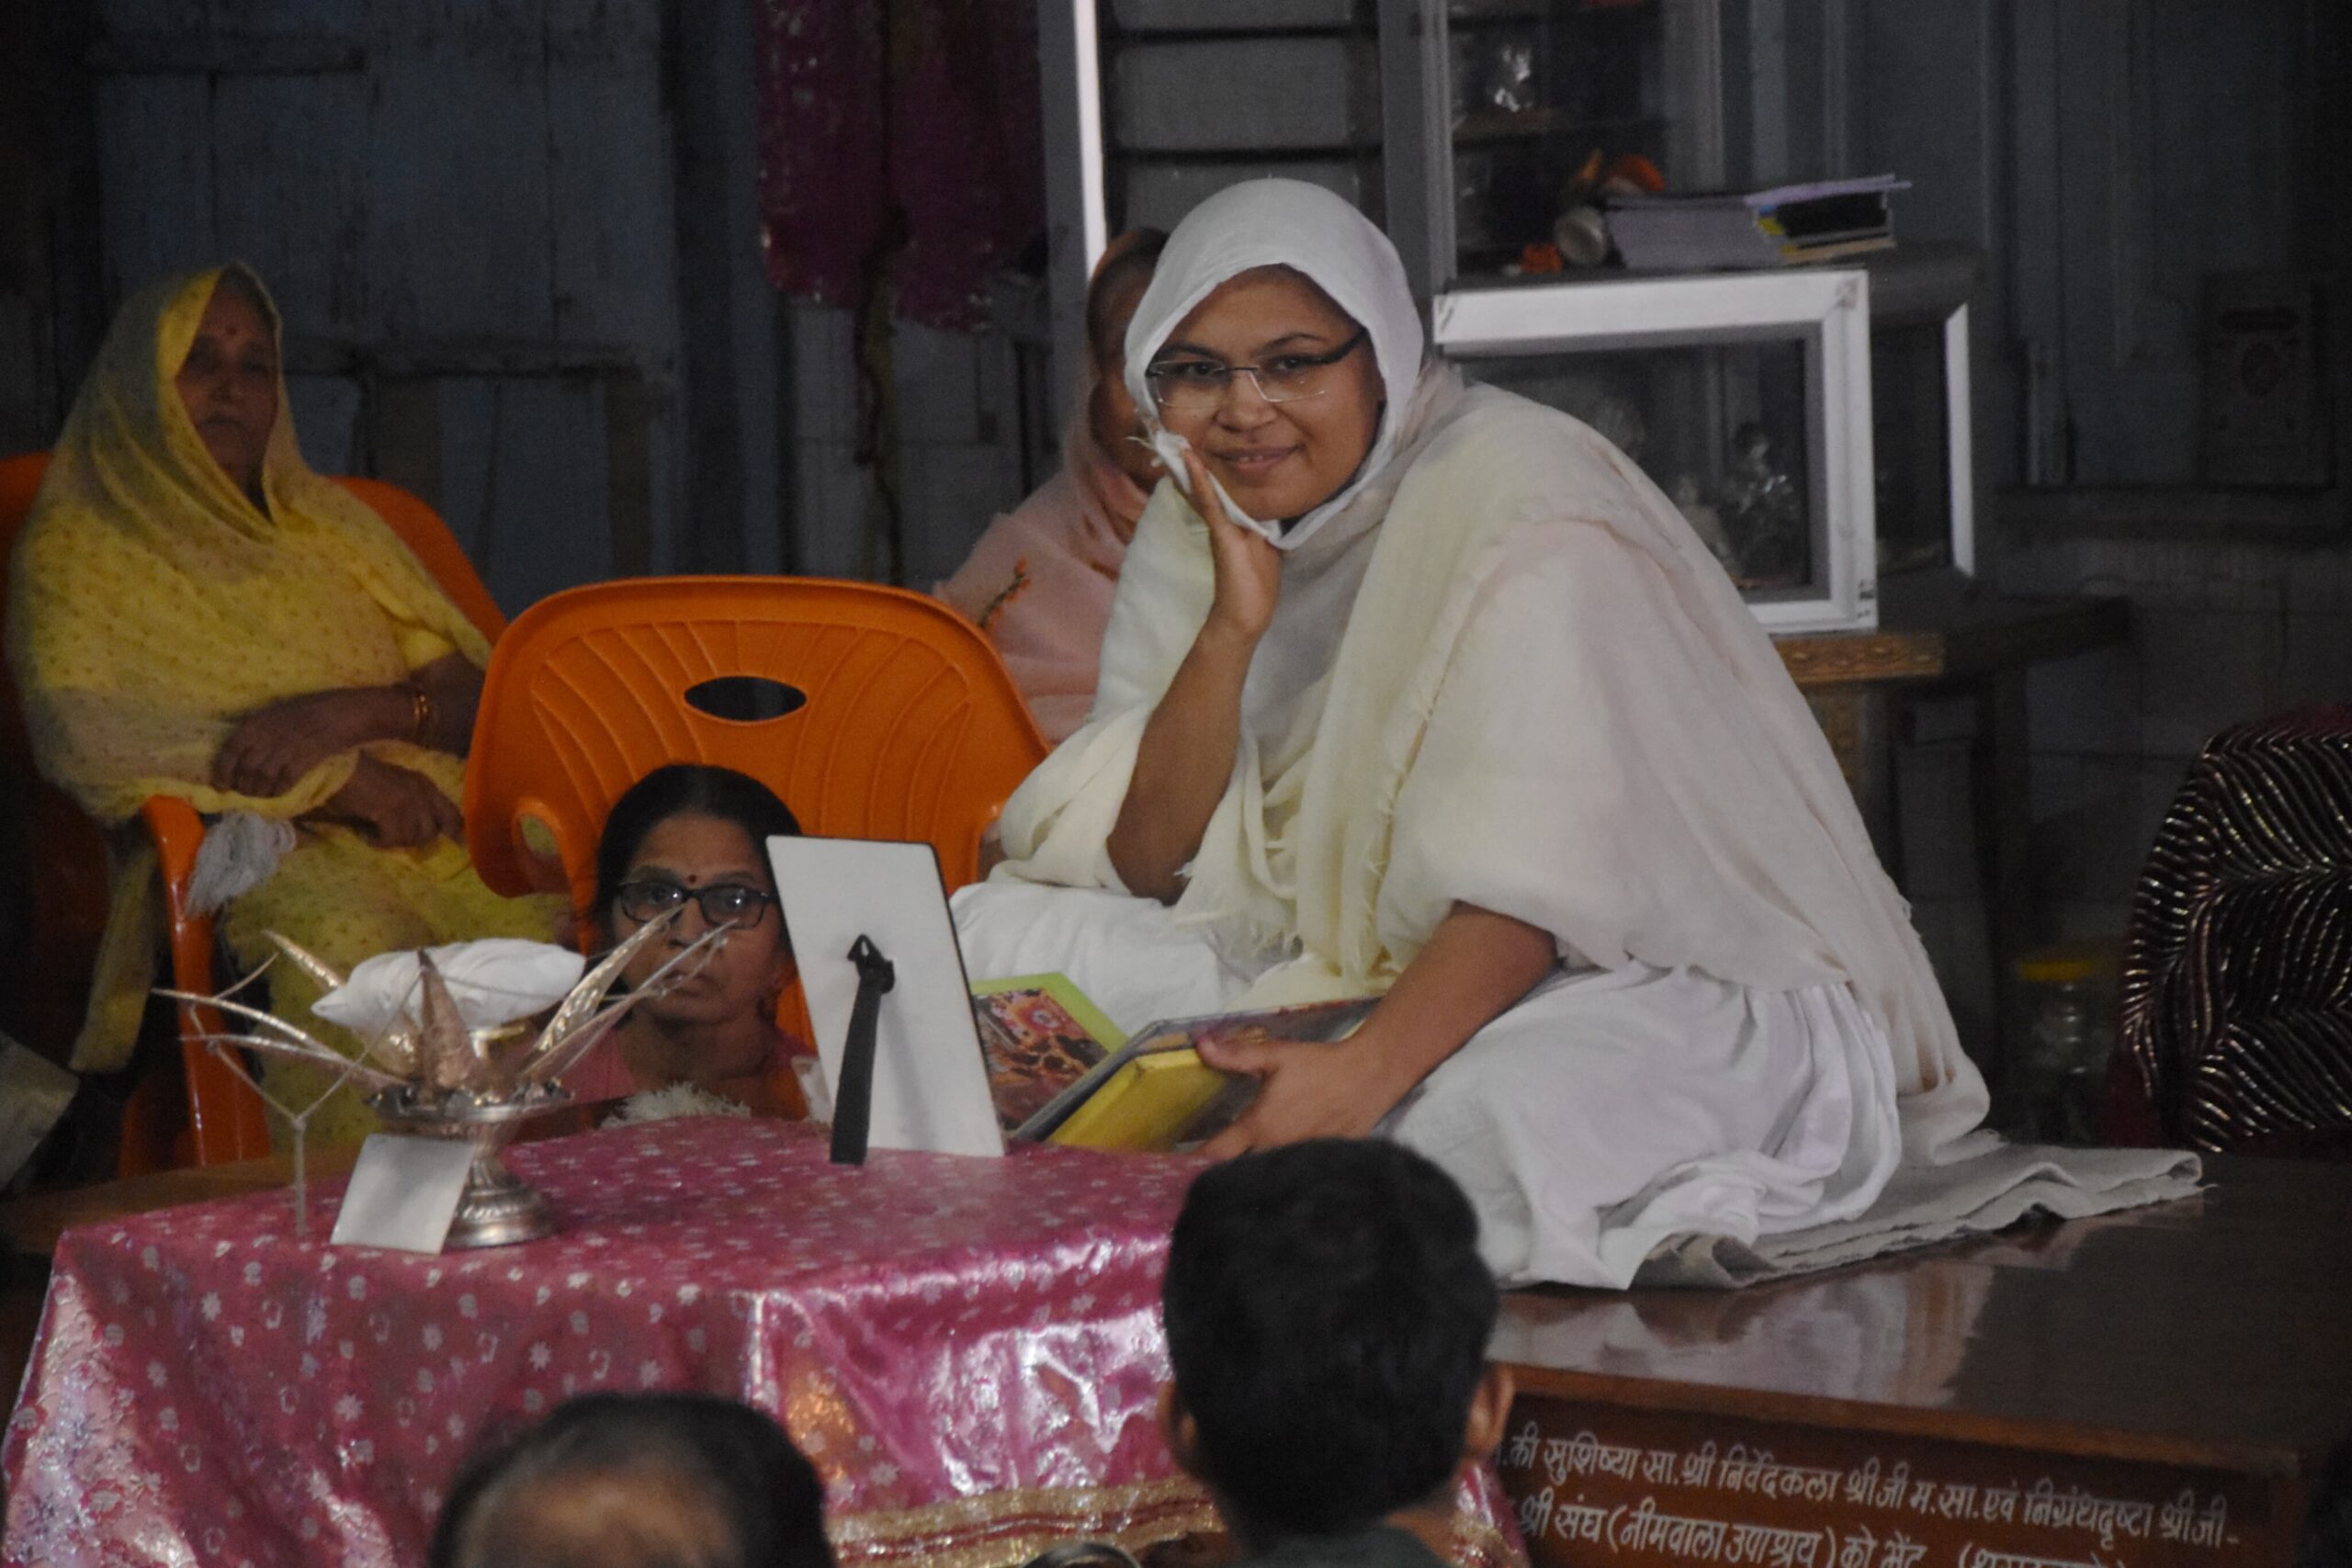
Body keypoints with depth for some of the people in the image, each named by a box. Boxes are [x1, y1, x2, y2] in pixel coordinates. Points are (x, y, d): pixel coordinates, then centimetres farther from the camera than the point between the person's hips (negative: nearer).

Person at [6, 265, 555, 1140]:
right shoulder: (78, 550, 13)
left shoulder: (330, 523, 25)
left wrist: (352, 713, -8)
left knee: (544, 925, -31)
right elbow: (81, 741, -6)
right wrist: (331, 778, -13)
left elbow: (482, 695, 16)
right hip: (233, 844, -3)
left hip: (424, 819, 4)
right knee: (344, 942, -39)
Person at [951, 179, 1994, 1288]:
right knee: (1001, 936, -11)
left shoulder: (1521, 505, -18)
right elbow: (1146, 866, -2)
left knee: (1491, 1110, -41)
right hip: (1364, 966, 6)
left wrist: (1367, 1071, -44)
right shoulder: (1203, 525, 4)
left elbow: (1534, 884, -28)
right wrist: (1233, 625, -15)